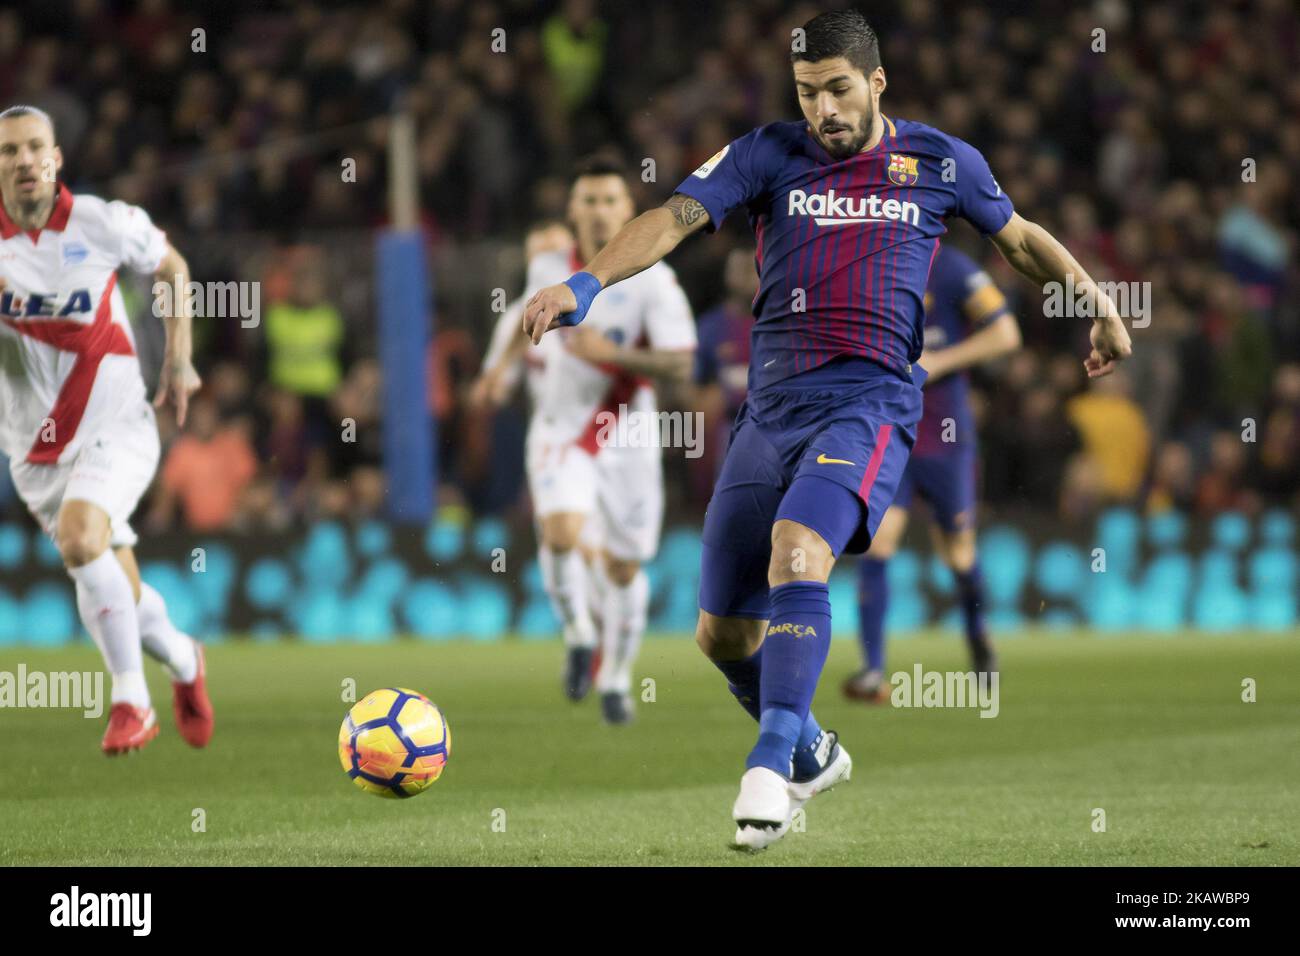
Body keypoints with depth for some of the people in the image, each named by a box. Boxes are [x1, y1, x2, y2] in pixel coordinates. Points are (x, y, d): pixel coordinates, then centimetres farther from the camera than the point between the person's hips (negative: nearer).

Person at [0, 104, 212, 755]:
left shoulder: (103, 223, -8)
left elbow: (172, 268, 11)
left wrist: (178, 359, 4)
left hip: (114, 427, -3)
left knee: (79, 538, -30)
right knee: (121, 601, 8)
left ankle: (130, 700, -14)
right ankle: (183, 661, 42)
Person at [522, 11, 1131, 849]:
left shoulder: (941, 163, 8)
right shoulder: (768, 156, 6)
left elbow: (1020, 239, 25)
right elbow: (675, 219, -7)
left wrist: (1097, 303, 20)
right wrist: (584, 285, -22)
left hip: (869, 407, -3)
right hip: (773, 407, 3)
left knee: (797, 551, -32)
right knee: (722, 635, 6)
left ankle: (770, 766, -34)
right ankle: (813, 755, 33)